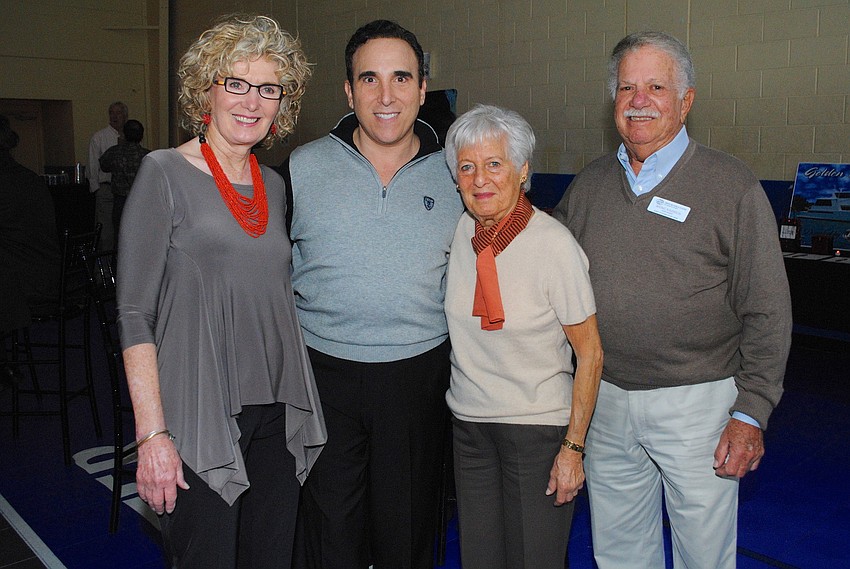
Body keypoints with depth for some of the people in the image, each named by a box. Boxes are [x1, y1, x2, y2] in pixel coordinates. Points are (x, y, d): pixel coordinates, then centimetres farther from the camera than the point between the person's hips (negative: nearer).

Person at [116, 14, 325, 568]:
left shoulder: (273, 185, 11)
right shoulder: (165, 174, -6)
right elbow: (135, 314, -9)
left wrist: (299, 407, 11)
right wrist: (152, 432, -15)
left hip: (276, 418, 6)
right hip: (198, 420, -5)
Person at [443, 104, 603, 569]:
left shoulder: (554, 244, -17)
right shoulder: (459, 233, -2)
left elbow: (590, 354, -11)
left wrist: (573, 447, -13)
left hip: (538, 427, -5)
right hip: (468, 424, 5)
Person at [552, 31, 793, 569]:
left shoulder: (732, 186, -7)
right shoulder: (590, 183, 6)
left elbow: (768, 313, -7)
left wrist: (750, 413, -11)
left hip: (696, 403, -4)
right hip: (605, 399, 4)